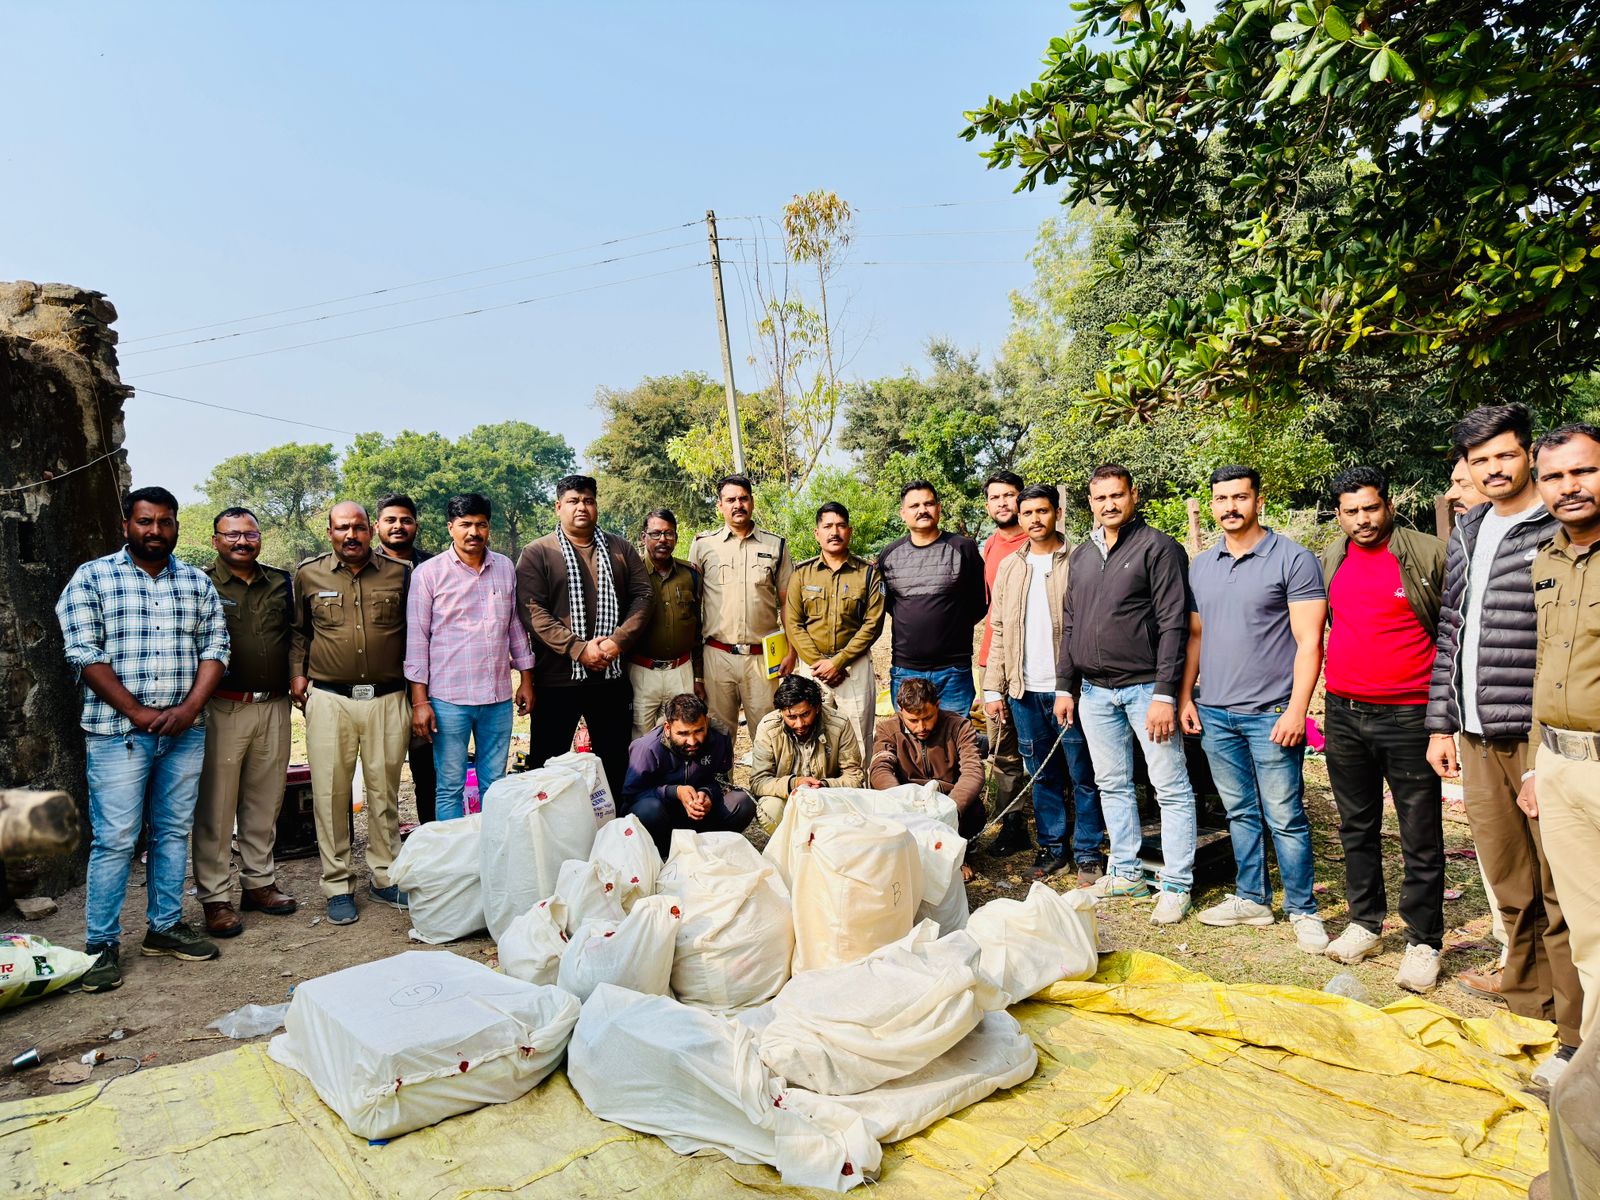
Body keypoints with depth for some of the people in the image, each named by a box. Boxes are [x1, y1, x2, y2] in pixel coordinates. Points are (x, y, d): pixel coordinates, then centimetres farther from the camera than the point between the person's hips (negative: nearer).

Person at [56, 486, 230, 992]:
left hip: (184, 732, 4)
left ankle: (165, 926, 22)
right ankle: (102, 944, 10)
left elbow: (214, 648, 7)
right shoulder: (92, 579, 1)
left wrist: (189, 708, -8)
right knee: (115, 840, -2)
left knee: (173, 832, 10)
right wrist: (138, 712, -12)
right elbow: (85, 654, -6)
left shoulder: (197, 583, 11)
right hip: (119, 732, -3)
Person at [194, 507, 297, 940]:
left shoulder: (281, 583, 13)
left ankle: (259, 882, 24)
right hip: (223, 709, -4)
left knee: (265, 802, 12)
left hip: (274, 707, 4)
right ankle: (215, 898, 10)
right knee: (216, 806, 0)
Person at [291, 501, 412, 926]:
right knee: (330, 793, 2)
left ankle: (385, 878, 21)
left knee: (385, 791, 8)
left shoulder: (399, 574, 6)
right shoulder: (309, 575, 6)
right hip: (329, 699, 0)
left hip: (388, 698, 0)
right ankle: (338, 886, 14)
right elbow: (298, 630, 17)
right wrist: (297, 673, 6)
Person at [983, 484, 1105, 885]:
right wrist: (993, 689, 5)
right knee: (1042, 775, 13)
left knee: (1082, 776, 5)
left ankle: (1088, 852, 17)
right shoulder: (1009, 567, 11)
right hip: (1024, 689, 4)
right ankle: (1052, 847, 25)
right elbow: (998, 631, 11)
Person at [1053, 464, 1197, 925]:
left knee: (1172, 788, 0)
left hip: (1145, 687, -6)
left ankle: (1176, 886, 10)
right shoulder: (1081, 556, 13)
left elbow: (1173, 624, -12)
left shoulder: (1158, 548, -6)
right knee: (1112, 785, 13)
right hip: (1095, 691, 6)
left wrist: (1164, 694, -18)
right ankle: (1126, 873, 25)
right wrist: (1065, 685, 12)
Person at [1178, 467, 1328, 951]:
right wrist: (1185, 697, 10)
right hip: (1214, 713, 5)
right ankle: (1251, 899, 26)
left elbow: (1309, 641, -10)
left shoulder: (1293, 559, -6)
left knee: (1285, 818, 0)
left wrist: (1296, 709, -16)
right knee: (1240, 813, 14)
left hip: (1270, 714, -5)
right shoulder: (1201, 566, 12)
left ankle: (1303, 911, 15)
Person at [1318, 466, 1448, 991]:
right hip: (1343, 713, 5)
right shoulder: (1330, 561, 8)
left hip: (1408, 716, -5)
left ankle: (1424, 942, 16)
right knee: (1356, 828, 14)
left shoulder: (1429, 555, -6)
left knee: (1421, 838, 3)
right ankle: (1366, 924, 28)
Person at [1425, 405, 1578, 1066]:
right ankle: (1526, 984, 31)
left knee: (1559, 886, 0)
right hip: (1476, 737, 6)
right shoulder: (1466, 534, 15)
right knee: (1506, 876, 15)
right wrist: (1441, 724, 14)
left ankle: (1575, 1015, 13)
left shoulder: (1562, 529, -5)